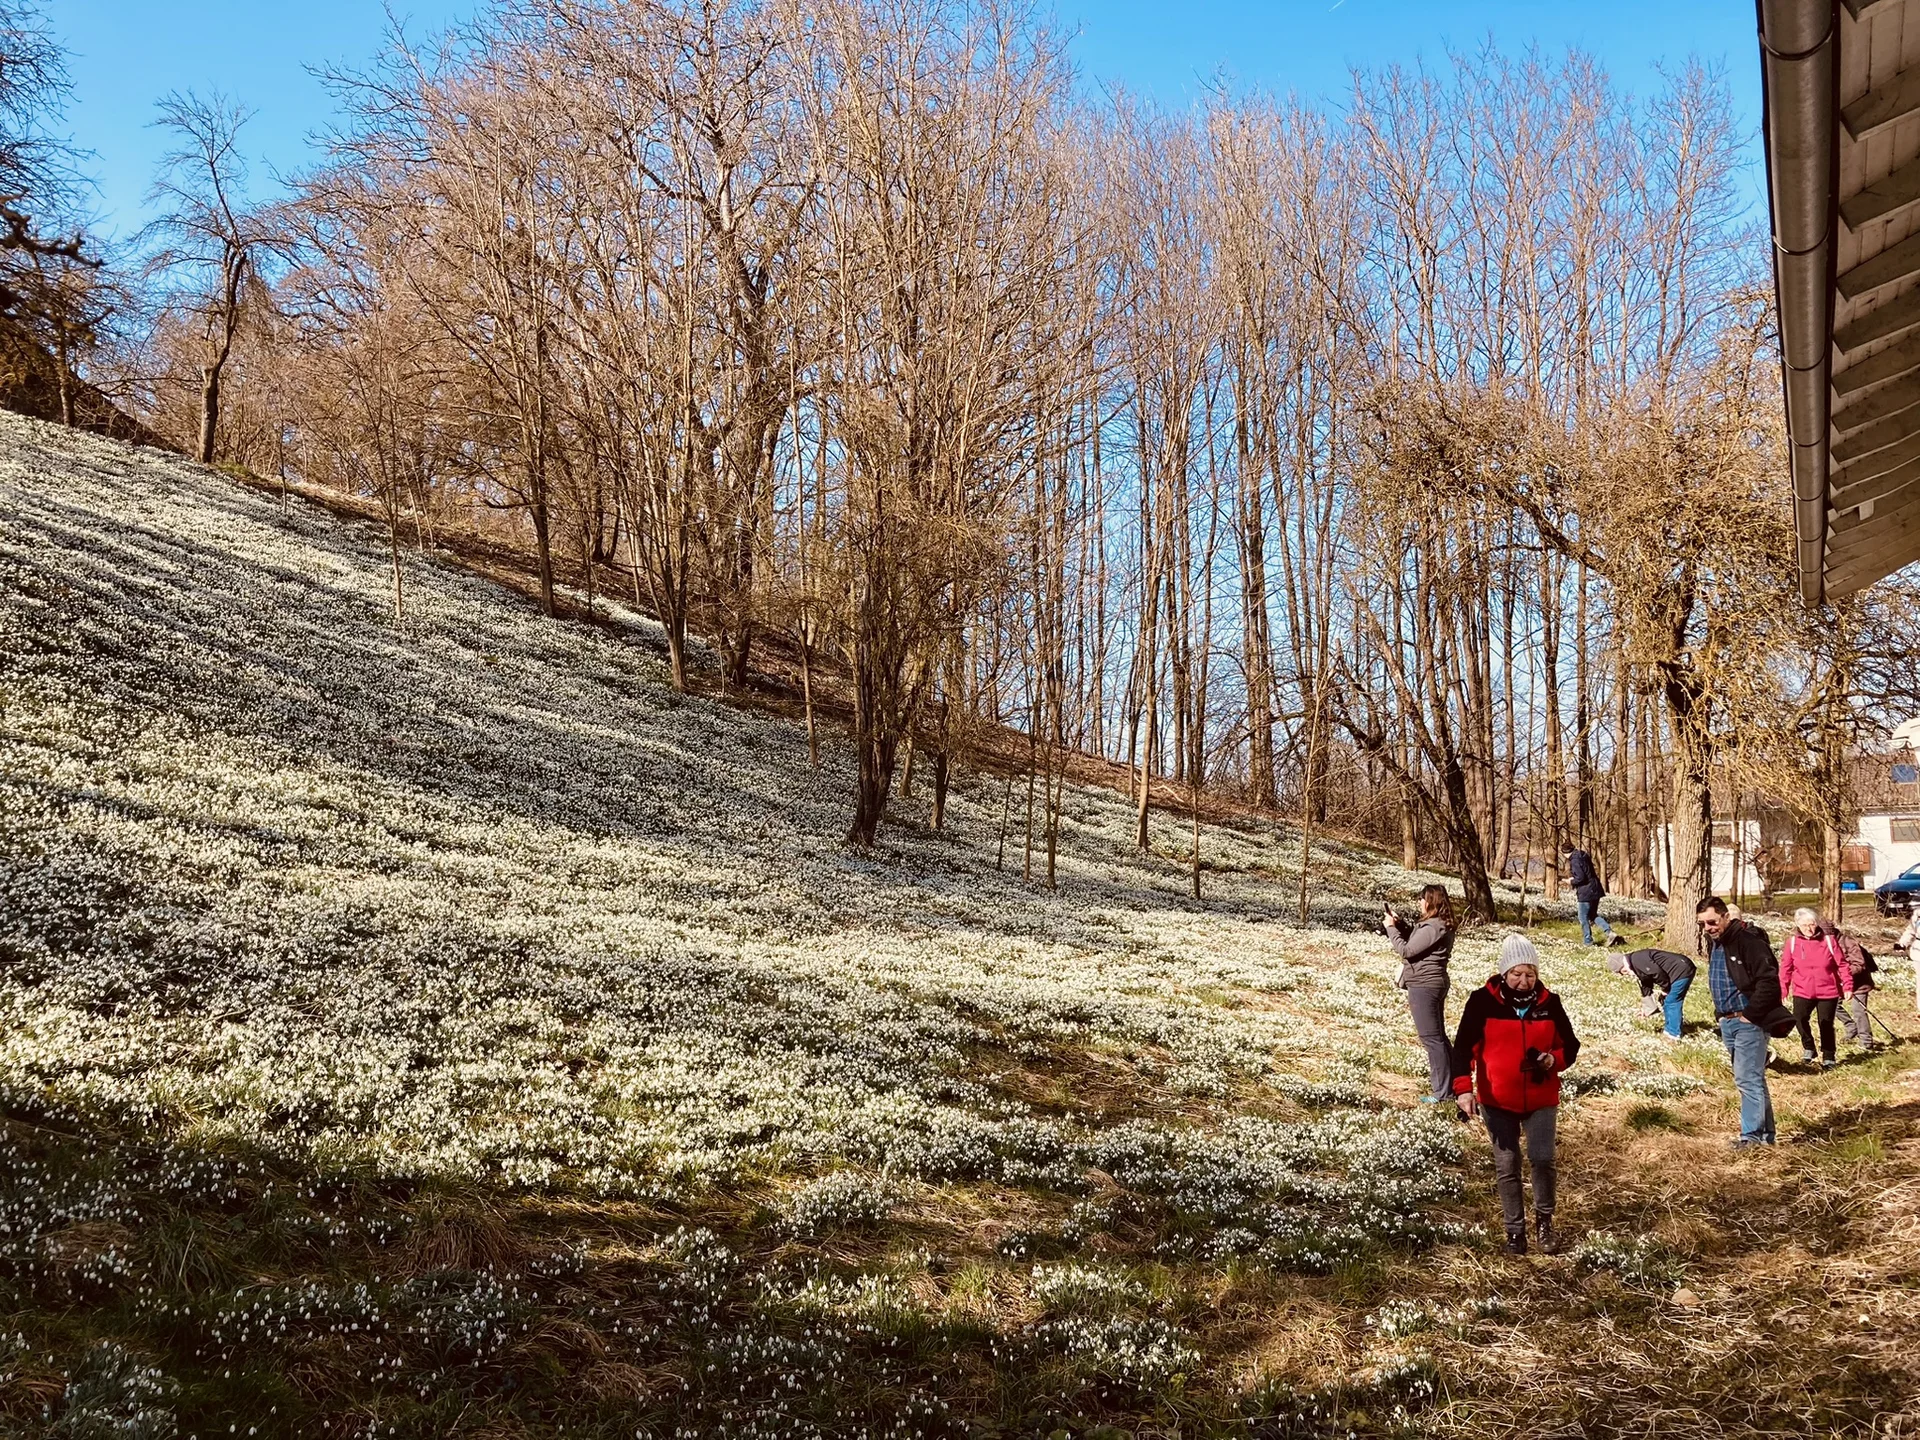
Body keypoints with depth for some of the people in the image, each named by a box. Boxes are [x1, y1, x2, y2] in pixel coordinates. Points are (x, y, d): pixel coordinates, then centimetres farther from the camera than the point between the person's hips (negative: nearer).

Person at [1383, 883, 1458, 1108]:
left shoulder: (1433, 927, -22)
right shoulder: (1442, 924, 10)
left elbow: (1406, 950, -20)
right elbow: (1414, 937, 18)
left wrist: (1390, 928, -9)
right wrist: (1399, 923, 4)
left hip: (1424, 986, -11)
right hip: (1435, 983, 11)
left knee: (1431, 1038, -6)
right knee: (1438, 1035, 19)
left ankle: (1443, 1092, -3)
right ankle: (1448, 1080, 29)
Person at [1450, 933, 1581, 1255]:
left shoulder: (1549, 1003, -2)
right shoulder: (1482, 1001, -9)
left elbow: (1571, 1046, 7)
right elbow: (1464, 1046, -10)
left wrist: (1554, 1060, -16)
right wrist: (1463, 1088, -22)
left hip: (1541, 1100, 1)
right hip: (1497, 1101, -1)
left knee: (1542, 1159, -11)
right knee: (1506, 1167, 5)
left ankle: (1544, 1221, 13)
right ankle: (1515, 1230, 19)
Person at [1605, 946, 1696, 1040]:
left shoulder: (1637, 960, -18)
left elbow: (1658, 973, -24)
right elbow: (1646, 988, 24)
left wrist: (1665, 989, -8)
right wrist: (1649, 1009, 26)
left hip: (1682, 971, -10)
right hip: (1684, 971, 10)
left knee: (1671, 1003, -3)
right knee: (1668, 1003, 18)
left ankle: (1673, 1034, 7)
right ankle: (1669, 1029, 30)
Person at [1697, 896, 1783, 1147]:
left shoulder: (1748, 940, -17)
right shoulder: (1713, 942, 12)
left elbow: (1769, 980, -22)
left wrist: (1750, 1014, -19)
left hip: (1748, 1021, -9)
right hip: (1727, 1022, 9)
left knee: (1747, 1079, -9)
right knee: (1752, 1079, 14)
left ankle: (1753, 1135, -4)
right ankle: (1765, 1134, 21)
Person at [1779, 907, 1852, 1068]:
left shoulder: (1828, 940, -4)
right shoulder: (1792, 942, -3)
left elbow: (1842, 965, -1)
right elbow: (1786, 967, 0)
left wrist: (1847, 986, -5)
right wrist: (1783, 989, -5)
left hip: (1828, 992, 0)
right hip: (1802, 992, 0)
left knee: (1826, 1025, 5)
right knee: (1799, 1019, -21)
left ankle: (1828, 1058, 22)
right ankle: (1808, 1048, 2)